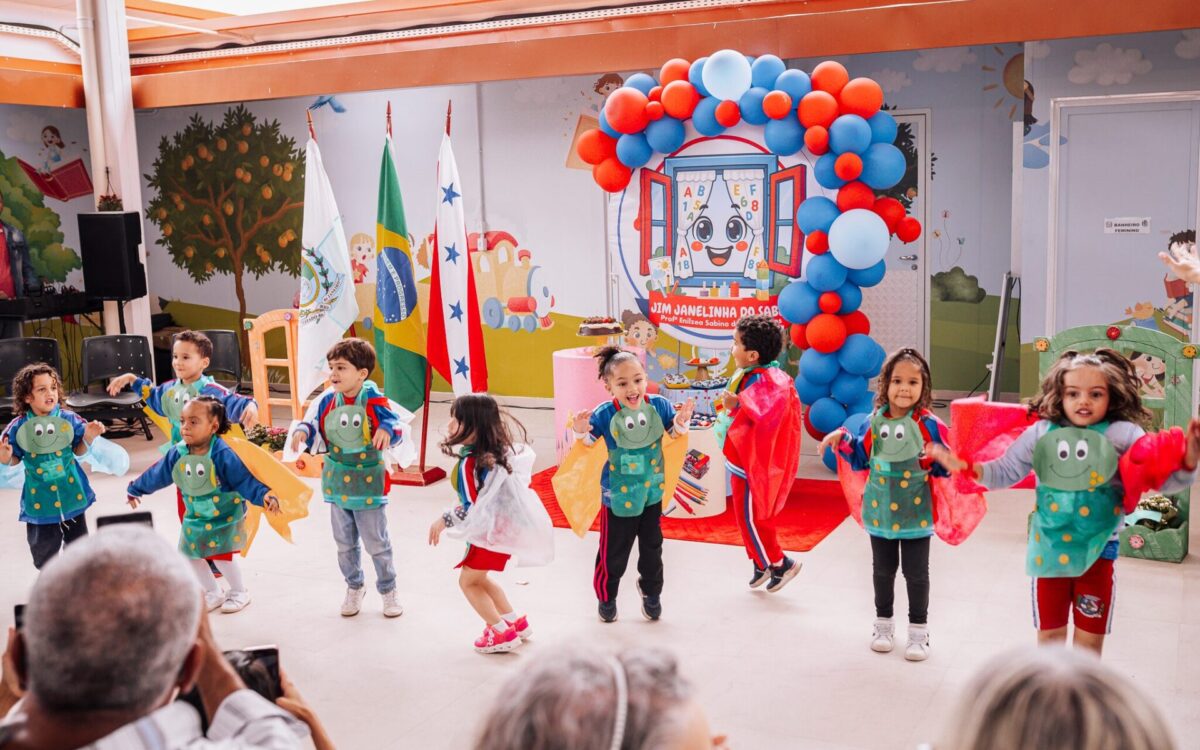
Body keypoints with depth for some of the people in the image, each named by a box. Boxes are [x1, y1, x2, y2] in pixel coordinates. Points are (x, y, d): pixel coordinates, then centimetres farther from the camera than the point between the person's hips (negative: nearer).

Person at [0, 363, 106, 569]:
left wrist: (88, 437, -16)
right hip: (39, 498, -1)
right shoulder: (18, 427, -10)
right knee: (43, 548, 9)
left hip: (71, 492, 1)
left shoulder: (69, 419, -9)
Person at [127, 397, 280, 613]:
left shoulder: (222, 453, -24)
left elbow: (244, 480, -25)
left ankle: (239, 592, 19)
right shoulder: (177, 453, -7)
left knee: (222, 556, -8)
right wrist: (135, 489, 21)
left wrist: (263, 495, -39)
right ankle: (213, 594, 32)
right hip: (195, 517, 6)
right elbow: (156, 475, 9)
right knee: (192, 556, 10)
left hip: (225, 515, -6)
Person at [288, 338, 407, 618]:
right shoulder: (327, 401, -4)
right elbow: (312, 423, -1)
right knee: (345, 543, 17)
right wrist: (301, 432, -22)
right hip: (337, 482, 4)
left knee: (377, 543, 6)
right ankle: (354, 587, 36)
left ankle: (388, 590, 25)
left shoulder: (374, 401, -15)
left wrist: (386, 431, -40)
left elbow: (394, 424, -18)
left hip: (368, 482, -4)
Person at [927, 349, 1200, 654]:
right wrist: (965, 467, -12)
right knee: (1049, 634, 16)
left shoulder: (1123, 435, -11)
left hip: (1097, 550, -2)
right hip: (1049, 548, 2)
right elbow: (1005, 472, 3)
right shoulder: (1041, 432, -5)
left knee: (1090, 639, 12)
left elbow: (1164, 478, -14)